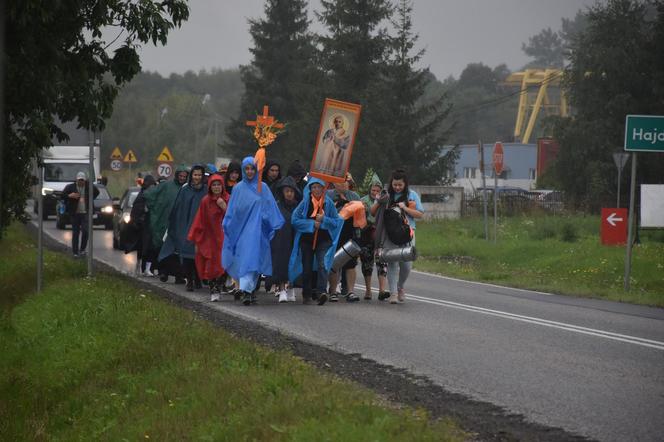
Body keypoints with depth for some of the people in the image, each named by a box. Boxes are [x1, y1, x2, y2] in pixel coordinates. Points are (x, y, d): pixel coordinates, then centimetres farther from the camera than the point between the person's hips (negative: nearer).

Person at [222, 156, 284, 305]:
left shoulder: (262, 188, 9)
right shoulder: (238, 188, 8)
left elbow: (271, 209, 8)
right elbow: (232, 211, 8)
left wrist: (276, 226, 2)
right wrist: (228, 226, 0)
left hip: (257, 230, 1)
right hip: (242, 230, -1)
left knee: (254, 258, -1)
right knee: (245, 258, -10)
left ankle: (249, 290, 8)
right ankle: (246, 291, -16)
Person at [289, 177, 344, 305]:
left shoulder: (328, 203, 1)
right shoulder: (305, 202, 0)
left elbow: (337, 222, 4)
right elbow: (295, 220, -3)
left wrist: (324, 220, -13)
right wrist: (312, 224, -12)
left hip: (324, 240, -1)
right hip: (307, 240, 1)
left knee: (322, 265, -20)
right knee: (307, 268, 6)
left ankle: (321, 292, -32)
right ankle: (307, 295, 17)